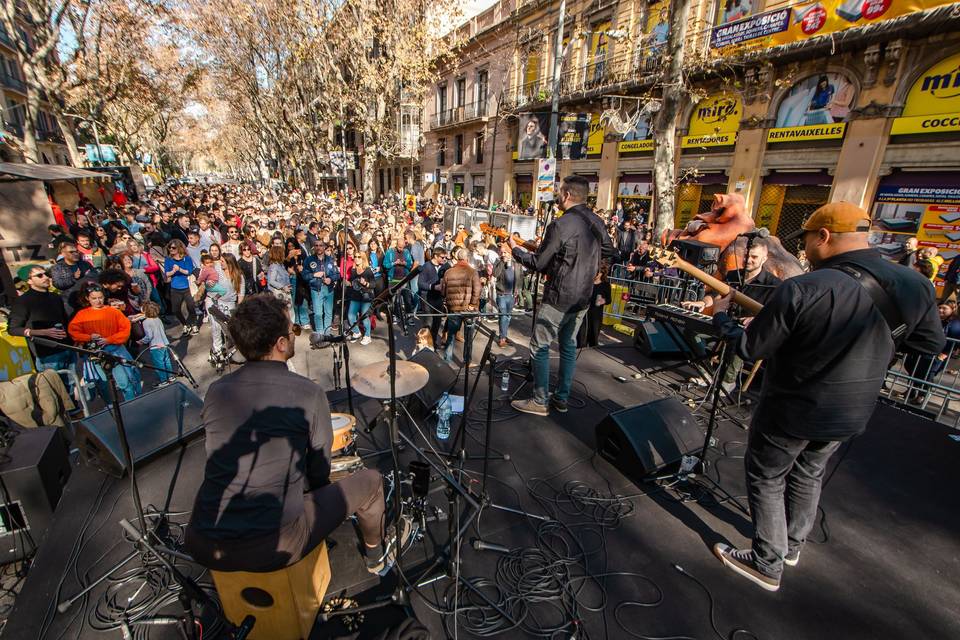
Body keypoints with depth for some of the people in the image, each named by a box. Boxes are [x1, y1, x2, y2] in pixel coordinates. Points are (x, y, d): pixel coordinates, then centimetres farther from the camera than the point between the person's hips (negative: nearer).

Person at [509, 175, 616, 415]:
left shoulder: (561, 225, -19)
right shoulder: (597, 222, 5)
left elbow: (537, 263, -14)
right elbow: (611, 253, 19)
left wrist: (515, 248, 1)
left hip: (560, 297, -8)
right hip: (583, 296, 8)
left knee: (540, 346, 3)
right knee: (568, 345, 17)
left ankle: (540, 401, 9)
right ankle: (562, 398, 26)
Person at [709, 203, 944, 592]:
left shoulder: (803, 290, -28)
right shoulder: (915, 285, -8)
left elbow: (750, 349, -20)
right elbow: (932, 344, 8)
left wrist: (720, 317, -4)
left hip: (792, 411, -6)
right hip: (853, 414, 7)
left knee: (766, 480, 15)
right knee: (808, 475, 27)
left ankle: (767, 565, 27)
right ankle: (792, 546, 47)